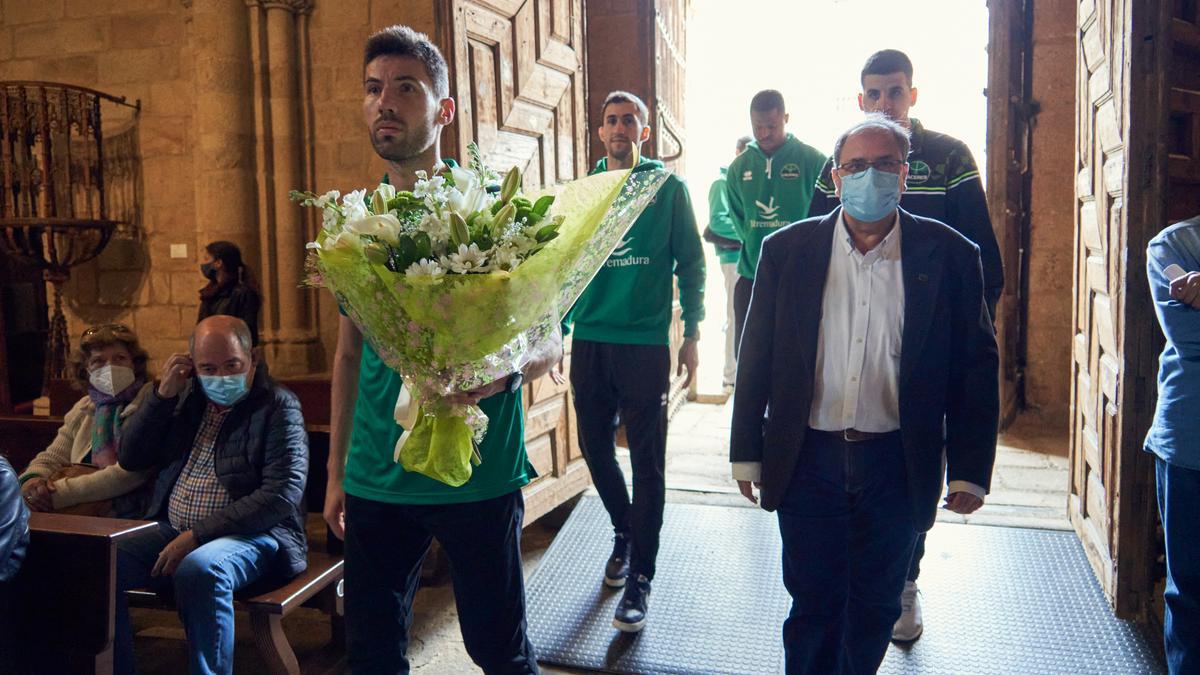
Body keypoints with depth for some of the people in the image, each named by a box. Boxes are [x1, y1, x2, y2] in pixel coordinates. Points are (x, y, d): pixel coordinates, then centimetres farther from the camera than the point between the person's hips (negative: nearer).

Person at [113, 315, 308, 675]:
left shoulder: (278, 406, -5)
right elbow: (130, 458, 16)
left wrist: (197, 535, -19)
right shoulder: (187, 399, 14)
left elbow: (283, 493, -16)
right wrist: (162, 395, 1)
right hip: (171, 531, 6)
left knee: (199, 569, -36)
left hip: (251, 534, -6)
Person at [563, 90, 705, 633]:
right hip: (589, 340, 4)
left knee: (647, 461, 0)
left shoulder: (667, 187, 1)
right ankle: (624, 532, 39)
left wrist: (692, 334, -2)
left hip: (645, 343, -3)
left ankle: (640, 577, 10)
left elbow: (690, 263, 2)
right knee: (595, 447, 13)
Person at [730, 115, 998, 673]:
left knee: (875, 609, 14)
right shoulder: (786, 250, -1)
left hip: (897, 465, 0)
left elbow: (976, 369, 0)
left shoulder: (949, 256, -3)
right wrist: (747, 453, 3)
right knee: (812, 606, 9)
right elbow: (756, 358, 3)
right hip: (808, 460, 0)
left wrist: (970, 471, -2)